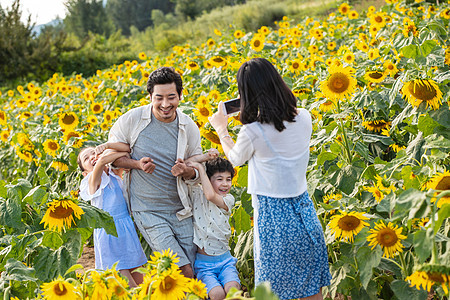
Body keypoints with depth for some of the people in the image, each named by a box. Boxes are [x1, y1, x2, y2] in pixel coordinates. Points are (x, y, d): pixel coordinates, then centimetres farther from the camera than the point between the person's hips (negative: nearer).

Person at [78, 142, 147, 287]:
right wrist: (125, 153, -11)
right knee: (129, 286, -11)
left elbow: (127, 148, -1)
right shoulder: (92, 181, -5)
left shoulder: (115, 174, 10)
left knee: (139, 283, 10)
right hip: (108, 231, -6)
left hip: (128, 231, 6)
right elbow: (102, 161, -24)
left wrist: (107, 145, -15)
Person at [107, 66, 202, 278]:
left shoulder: (189, 127, -1)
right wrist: (138, 164, -16)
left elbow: (197, 169, 8)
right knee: (184, 271, -12)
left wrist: (186, 171, -16)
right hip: (148, 211, -4)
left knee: (190, 270, 9)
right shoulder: (132, 120, -9)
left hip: (180, 211, 4)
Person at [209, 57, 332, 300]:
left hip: (272, 215, -5)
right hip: (303, 210, 5)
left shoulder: (253, 132, -19)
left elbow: (235, 158, 4)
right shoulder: (304, 118, -6)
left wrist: (221, 129, 20)